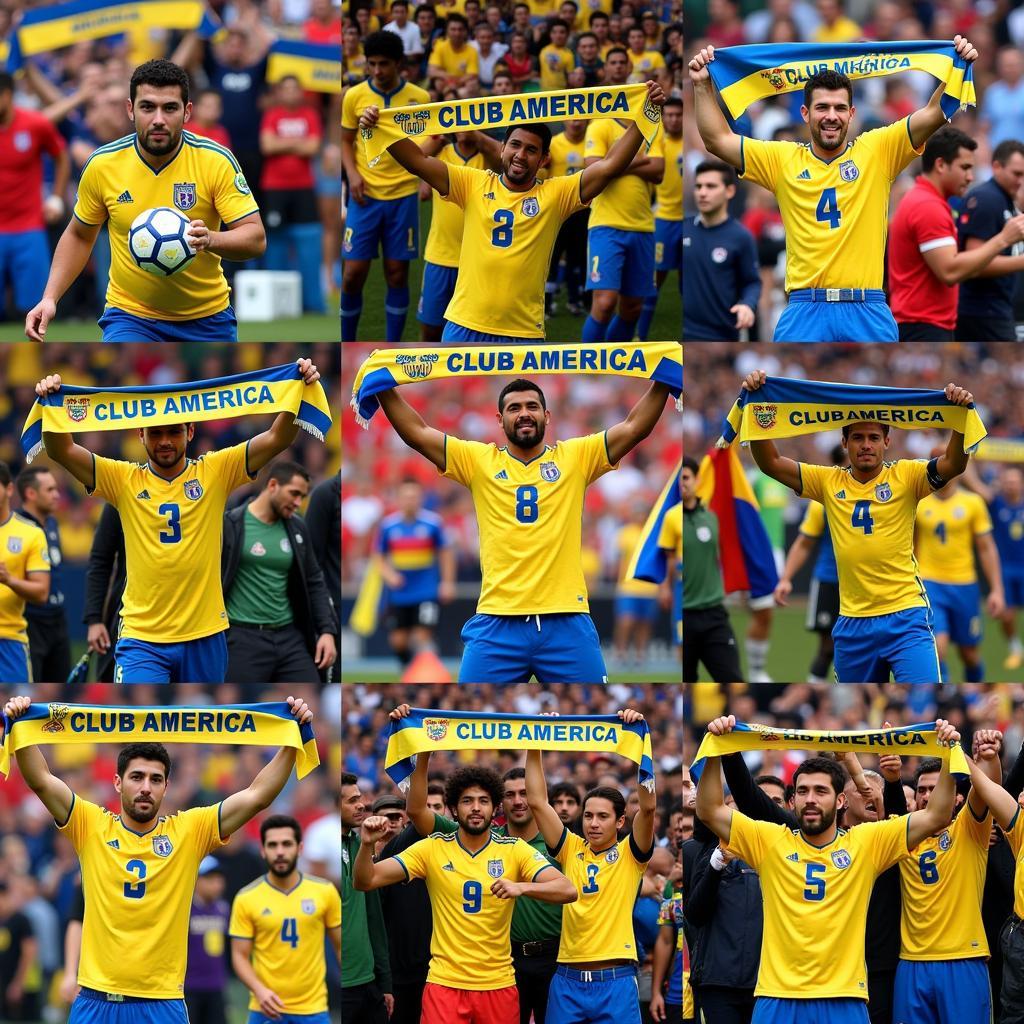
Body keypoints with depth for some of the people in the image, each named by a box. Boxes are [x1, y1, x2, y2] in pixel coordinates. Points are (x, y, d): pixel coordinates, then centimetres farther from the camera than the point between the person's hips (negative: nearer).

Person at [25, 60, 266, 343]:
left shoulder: (216, 161, -13)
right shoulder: (103, 165, -8)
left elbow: (256, 238, -15)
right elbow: (79, 236, 8)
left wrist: (210, 240, -35)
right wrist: (50, 298, -3)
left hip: (207, 319, 1)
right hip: (130, 316, -1)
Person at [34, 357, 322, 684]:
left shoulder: (215, 472, 2)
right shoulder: (124, 479, 2)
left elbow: (276, 439, -5)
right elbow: (62, 451, -6)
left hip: (205, 636, 1)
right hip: (142, 636, -1)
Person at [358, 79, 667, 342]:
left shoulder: (555, 194, 1)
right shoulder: (475, 184, 4)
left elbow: (609, 165, -6)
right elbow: (418, 162, 1)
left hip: (523, 334, -1)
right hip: (464, 327, 1)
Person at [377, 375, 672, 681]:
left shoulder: (575, 458, 10)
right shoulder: (479, 461, 10)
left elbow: (635, 427, 6)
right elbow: (417, 432, 7)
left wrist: (662, 383, -4)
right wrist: (385, 389, -1)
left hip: (568, 623, 0)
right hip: (496, 623, 0)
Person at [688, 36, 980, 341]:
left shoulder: (876, 151, 7)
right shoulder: (783, 160, 9)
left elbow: (934, 114, 2)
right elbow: (718, 139, 8)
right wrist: (702, 86, 0)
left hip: (868, 315, 0)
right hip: (804, 315, 0)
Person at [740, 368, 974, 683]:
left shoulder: (905, 476, -1)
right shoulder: (829, 482, 7)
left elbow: (953, 464, -15)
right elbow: (770, 463, 3)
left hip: (905, 618, -4)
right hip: (852, 623, 4)